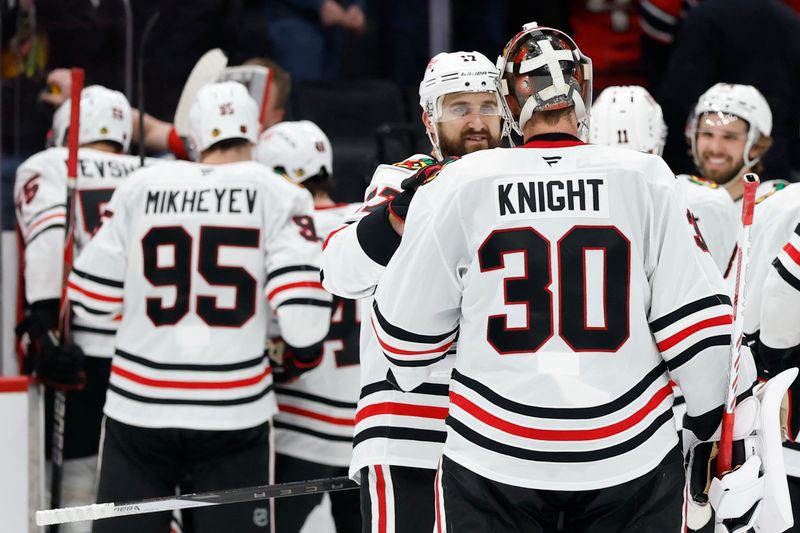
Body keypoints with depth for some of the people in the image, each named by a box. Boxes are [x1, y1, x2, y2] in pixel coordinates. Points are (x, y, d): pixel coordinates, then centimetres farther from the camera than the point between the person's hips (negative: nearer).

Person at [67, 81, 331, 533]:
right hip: (233, 411, -2)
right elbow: (303, 309, -12)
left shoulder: (141, 187, 3)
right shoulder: (277, 195, -3)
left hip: (139, 406, 2)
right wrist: (299, 358, 9)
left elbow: (92, 297, 6)